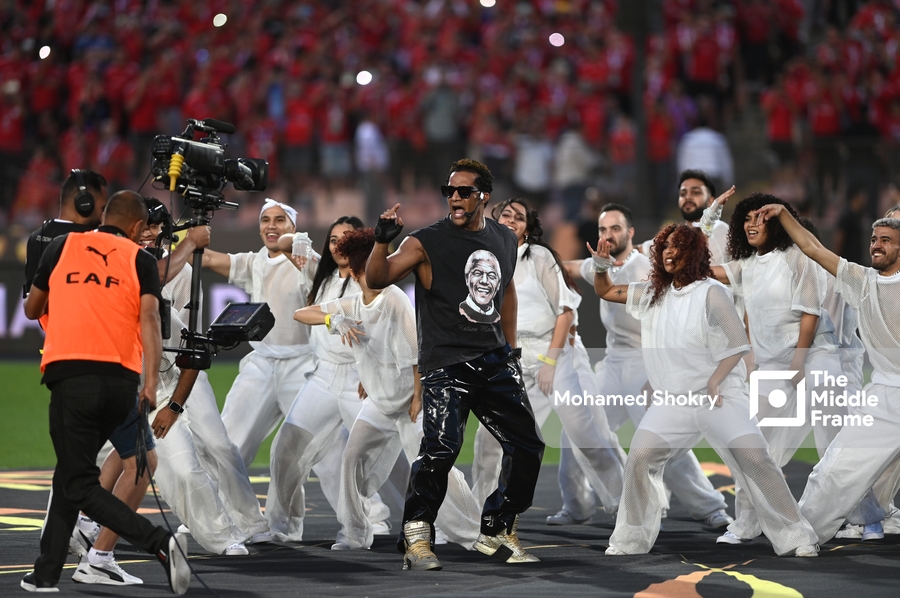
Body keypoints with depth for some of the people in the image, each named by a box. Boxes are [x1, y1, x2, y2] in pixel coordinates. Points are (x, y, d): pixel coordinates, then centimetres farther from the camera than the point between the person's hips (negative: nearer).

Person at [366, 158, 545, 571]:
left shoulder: (504, 240, 10)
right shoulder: (427, 243, -7)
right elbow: (376, 280, -15)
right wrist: (383, 241, -32)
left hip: (495, 362, 6)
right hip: (445, 365, -6)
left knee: (527, 446, 7)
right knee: (441, 447, -22)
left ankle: (498, 531, 24)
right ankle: (416, 539, -11)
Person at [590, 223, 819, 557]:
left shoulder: (711, 293, -9)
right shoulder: (653, 294, 9)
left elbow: (737, 344, -9)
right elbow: (606, 292, 19)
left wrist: (714, 382, -20)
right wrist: (601, 266, -2)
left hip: (719, 396, -5)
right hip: (672, 401, 5)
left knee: (756, 460, -13)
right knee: (639, 459, -8)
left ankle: (795, 537, -6)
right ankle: (630, 540, 5)